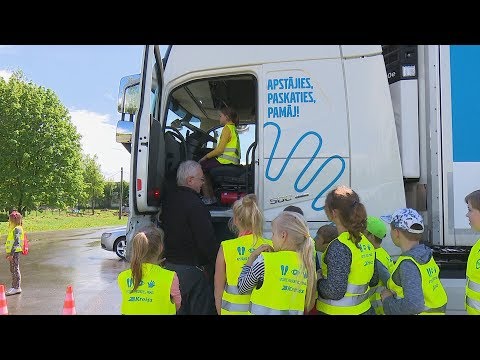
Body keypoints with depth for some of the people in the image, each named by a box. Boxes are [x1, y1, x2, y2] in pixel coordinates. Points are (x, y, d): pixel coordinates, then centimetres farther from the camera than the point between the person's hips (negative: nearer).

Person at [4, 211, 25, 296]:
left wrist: (11, 254, -23)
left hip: (15, 252, -10)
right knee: (13, 270, 14)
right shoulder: (13, 229, 15)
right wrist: (8, 253, 21)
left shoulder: (17, 229, -16)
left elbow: (16, 242, -21)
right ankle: (14, 286, 21)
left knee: (15, 269, -5)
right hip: (12, 252, 10)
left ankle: (17, 288, 1)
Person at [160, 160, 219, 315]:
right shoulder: (194, 204, -21)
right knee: (200, 309, 2)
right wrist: (218, 262, -10)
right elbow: (207, 241, -22)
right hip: (192, 270, -9)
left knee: (179, 309, 19)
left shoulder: (167, 199, 8)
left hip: (169, 264, 9)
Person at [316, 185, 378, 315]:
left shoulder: (338, 247, -23)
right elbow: (373, 281, 12)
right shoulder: (366, 242, 2)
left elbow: (335, 291, -25)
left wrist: (318, 280, -7)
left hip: (339, 311, -7)